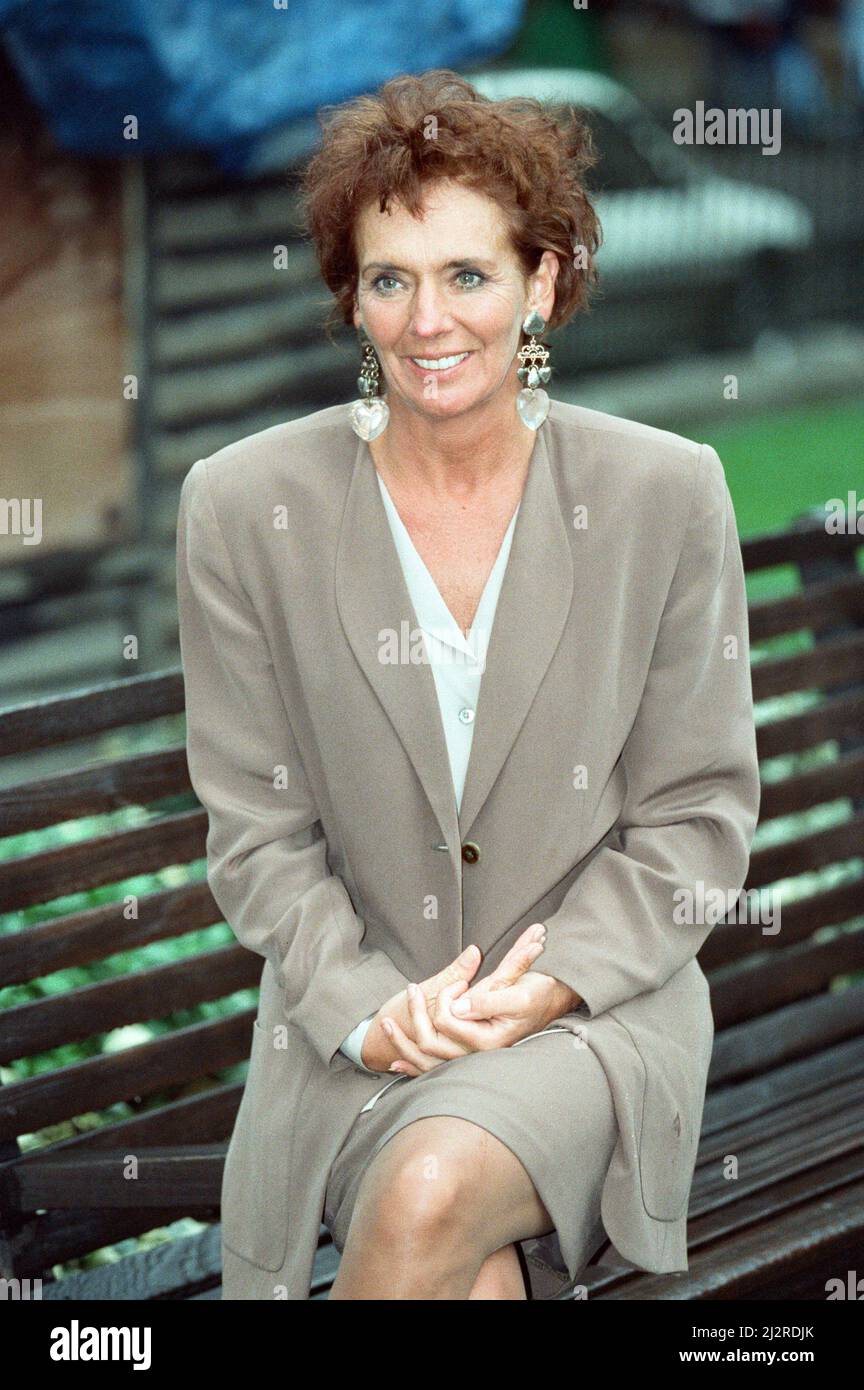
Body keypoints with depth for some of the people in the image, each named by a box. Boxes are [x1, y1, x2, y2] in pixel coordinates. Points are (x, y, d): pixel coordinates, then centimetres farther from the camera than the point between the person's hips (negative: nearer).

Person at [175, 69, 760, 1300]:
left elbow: (696, 815, 2)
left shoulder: (667, 494, -3)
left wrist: (546, 987, -11)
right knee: (474, 1279, -27)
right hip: (358, 1015, 0)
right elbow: (255, 827, 2)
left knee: (437, 1189, -30)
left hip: (596, 1004, 0)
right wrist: (367, 1005, -13)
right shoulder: (244, 506, -3)